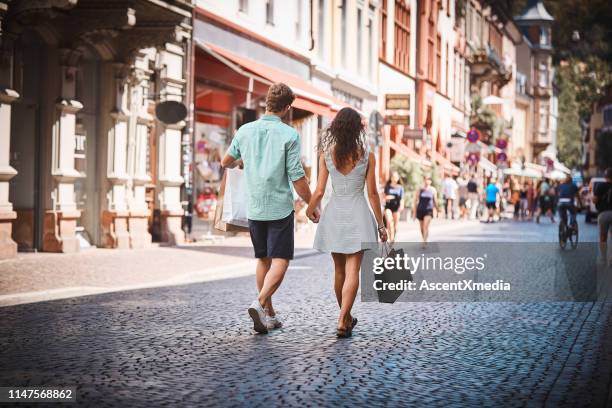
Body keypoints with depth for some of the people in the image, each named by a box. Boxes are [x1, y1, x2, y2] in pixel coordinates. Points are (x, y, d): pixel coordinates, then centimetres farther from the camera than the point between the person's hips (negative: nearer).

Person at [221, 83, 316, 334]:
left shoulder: (245, 131, 3)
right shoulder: (289, 135, -11)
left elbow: (226, 162, 17)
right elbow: (297, 177, -12)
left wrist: (238, 163, 41)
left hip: (254, 208, 5)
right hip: (280, 207, -5)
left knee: (263, 260, 15)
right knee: (280, 261, -1)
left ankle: (269, 315, 20)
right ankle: (260, 303, -23)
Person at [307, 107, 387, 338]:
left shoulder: (326, 154, -4)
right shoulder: (367, 156, -6)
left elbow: (319, 191, -4)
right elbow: (373, 194, -4)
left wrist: (310, 210, 16)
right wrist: (380, 224, 5)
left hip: (334, 213, 2)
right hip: (358, 214, -2)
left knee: (339, 270, 16)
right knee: (352, 271, -3)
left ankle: (346, 317, 29)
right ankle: (342, 321, -16)